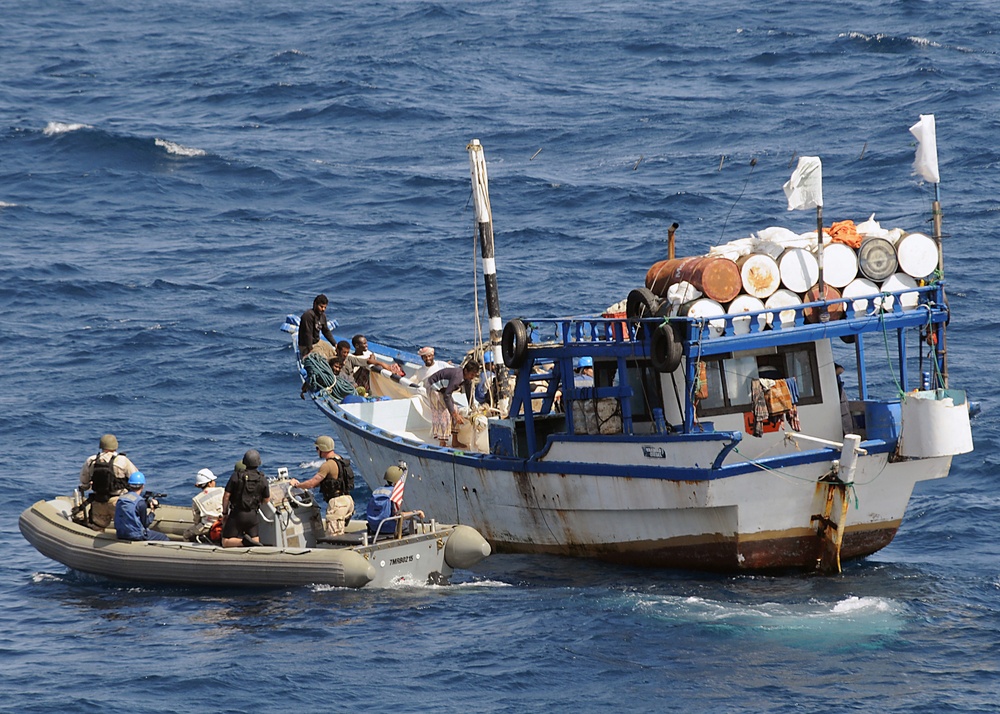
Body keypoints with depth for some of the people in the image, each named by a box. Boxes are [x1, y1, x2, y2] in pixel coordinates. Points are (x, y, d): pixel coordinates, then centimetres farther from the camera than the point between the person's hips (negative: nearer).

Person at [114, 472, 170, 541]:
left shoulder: (120, 499, 4)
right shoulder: (140, 502, -18)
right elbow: (145, 524, -12)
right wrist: (152, 511, 2)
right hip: (136, 537, -7)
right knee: (164, 538, 10)